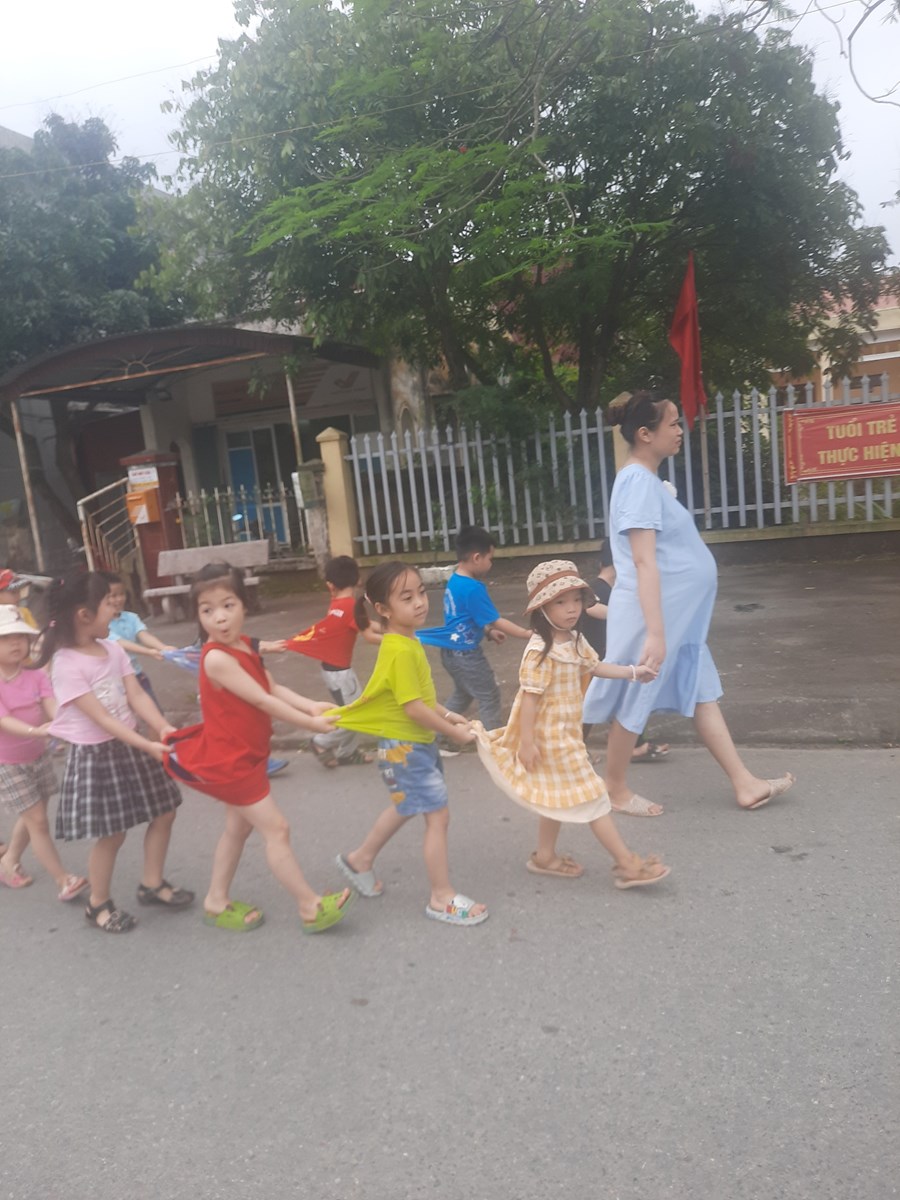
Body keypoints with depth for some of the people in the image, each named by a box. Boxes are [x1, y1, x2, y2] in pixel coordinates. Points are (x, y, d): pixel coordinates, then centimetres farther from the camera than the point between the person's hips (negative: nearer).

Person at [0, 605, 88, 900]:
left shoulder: (36, 676, -8)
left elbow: (51, 706, -20)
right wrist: (34, 731, -46)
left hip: (38, 756, 5)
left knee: (30, 818, 18)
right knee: (37, 820, -4)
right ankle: (64, 880, 4)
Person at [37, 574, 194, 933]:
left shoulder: (112, 649, 1)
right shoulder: (66, 665, -21)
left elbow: (136, 695, -5)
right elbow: (102, 719, -25)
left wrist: (164, 729, -21)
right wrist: (150, 746, -30)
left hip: (128, 746, 8)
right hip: (95, 755, -7)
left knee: (164, 812, 13)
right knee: (112, 833, 2)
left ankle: (152, 884, 32)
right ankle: (98, 904, 26)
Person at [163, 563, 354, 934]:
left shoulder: (243, 645, 2)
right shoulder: (217, 657, -27)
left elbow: (273, 688, 0)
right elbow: (262, 701, -25)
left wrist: (311, 706, -13)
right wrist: (310, 723, -19)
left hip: (244, 755, 10)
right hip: (230, 760, -10)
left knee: (238, 828, 21)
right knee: (276, 829, -2)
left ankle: (217, 902, 37)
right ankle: (311, 907, 9)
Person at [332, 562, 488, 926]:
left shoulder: (408, 642, 4)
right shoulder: (401, 650, -25)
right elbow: (413, 707, -26)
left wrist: (446, 715, 6)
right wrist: (454, 732, -16)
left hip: (417, 743, 10)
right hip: (405, 747, -10)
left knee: (405, 807, 26)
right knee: (438, 816, -2)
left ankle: (360, 859, 44)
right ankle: (442, 898, 13)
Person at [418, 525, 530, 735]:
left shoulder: (454, 581, 4)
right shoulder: (474, 588, -24)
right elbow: (496, 622, -21)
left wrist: (488, 632, 16)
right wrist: (528, 634, -17)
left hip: (452, 650, 9)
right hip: (466, 653, -9)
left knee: (463, 694, 26)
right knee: (489, 696, 8)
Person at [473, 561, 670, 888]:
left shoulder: (575, 641, 3)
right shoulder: (540, 651, -25)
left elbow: (594, 667, 18)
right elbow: (530, 696, -24)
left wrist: (632, 673, 14)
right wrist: (527, 741, -23)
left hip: (567, 730, 10)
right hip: (551, 735, -10)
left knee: (558, 797, 21)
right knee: (590, 797, -2)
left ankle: (545, 856, 36)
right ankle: (628, 864, 7)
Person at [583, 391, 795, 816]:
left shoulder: (646, 479, 12)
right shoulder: (639, 481, -19)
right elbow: (644, 562, -25)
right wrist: (654, 633, -27)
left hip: (679, 616, 10)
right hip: (655, 617, -10)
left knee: (703, 695, 13)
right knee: (635, 702, 5)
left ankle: (745, 784, 22)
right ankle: (615, 789, 21)